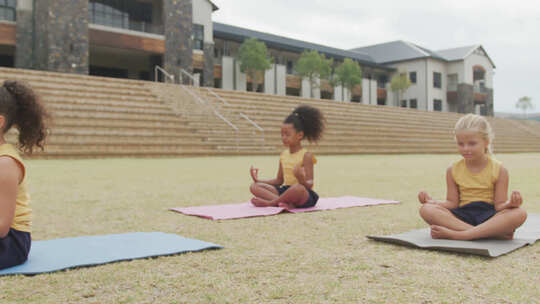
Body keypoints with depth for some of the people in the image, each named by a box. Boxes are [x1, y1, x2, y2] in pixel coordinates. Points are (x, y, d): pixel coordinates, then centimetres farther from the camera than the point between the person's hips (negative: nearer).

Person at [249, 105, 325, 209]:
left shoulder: (306, 155, -8)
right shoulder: (283, 154, 12)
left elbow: (309, 184, -15)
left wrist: (301, 179, -37)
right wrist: (258, 180, 11)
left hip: (305, 196, -7)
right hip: (285, 190, 7)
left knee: (299, 188, -42)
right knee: (254, 186, -8)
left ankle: (269, 202, -20)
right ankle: (284, 202, -29)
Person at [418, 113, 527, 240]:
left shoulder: (499, 170, 1)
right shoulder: (453, 170, 7)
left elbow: (499, 206, -3)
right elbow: (452, 203, 6)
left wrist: (510, 203, -26)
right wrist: (432, 201, -12)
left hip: (490, 217, -1)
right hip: (462, 217, 1)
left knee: (519, 213, -33)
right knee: (426, 209, -27)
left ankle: (458, 235, -36)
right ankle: (494, 233, -33)